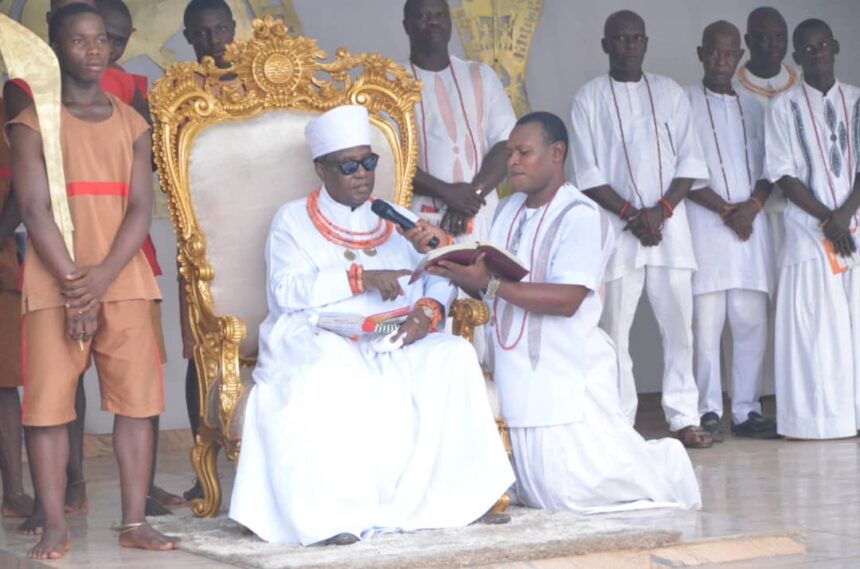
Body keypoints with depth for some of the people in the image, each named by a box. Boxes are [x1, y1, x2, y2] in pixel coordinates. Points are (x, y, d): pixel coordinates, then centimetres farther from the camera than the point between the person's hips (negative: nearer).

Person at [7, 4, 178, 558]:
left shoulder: (132, 123, 11)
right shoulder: (33, 124, 2)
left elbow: (141, 208, 3)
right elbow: (36, 211, -5)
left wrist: (102, 278, -11)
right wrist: (73, 285, -14)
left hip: (124, 283, 3)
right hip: (53, 287, -3)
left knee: (137, 398, -1)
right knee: (49, 404, -5)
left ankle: (135, 521, 5)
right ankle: (55, 528, 1)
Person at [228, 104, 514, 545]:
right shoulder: (294, 220, 10)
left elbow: (440, 278, 14)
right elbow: (286, 290, -7)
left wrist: (428, 310, -9)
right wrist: (360, 278, -16)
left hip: (394, 344, 4)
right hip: (321, 342, -3)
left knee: (455, 356, -24)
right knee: (328, 377, -38)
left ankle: (462, 493, -23)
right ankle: (334, 513, -37)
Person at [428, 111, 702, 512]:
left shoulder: (581, 216, -12)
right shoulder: (508, 210, 13)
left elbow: (567, 299, -22)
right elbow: (488, 291, 14)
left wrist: (489, 283, -26)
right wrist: (464, 275, -8)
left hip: (568, 373, -8)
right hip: (522, 376, 8)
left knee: (576, 489, -13)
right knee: (542, 491, 9)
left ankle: (667, 467, 14)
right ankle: (645, 464, 29)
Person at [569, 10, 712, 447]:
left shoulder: (669, 92, 10)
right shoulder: (589, 98, 3)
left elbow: (690, 161, 6)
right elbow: (587, 173, -1)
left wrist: (661, 210, -8)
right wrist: (631, 214, -10)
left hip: (669, 223, 2)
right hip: (615, 227, -2)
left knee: (679, 325, -1)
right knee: (615, 328, -3)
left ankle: (684, 418, 4)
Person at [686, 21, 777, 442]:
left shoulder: (752, 107, 16)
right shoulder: (684, 103, 2)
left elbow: (767, 167, 12)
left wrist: (752, 206, -6)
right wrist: (725, 210, -10)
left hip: (750, 223, 4)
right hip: (705, 223, -4)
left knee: (751, 321, 2)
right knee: (706, 322, -7)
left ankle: (747, 411, 7)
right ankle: (708, 414, -3)